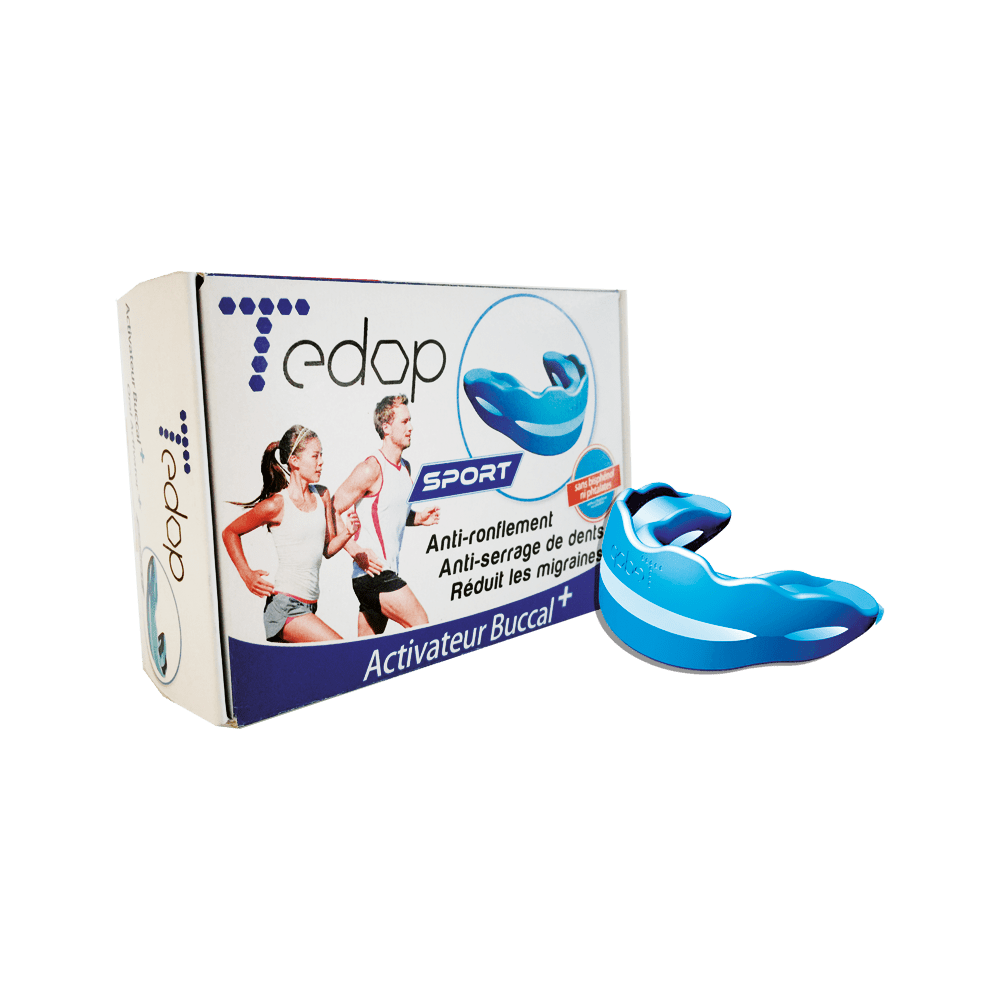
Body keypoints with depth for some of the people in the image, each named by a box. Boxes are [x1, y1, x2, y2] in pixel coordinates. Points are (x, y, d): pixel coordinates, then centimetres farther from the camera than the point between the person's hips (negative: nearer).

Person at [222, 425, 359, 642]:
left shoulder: (322, 495, 7)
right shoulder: (276, 504, -11)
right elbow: (229, 533, 1)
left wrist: (347, 533, -7)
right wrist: (247, 575, -8)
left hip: (308, 606, 7)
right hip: (285, 605, -7)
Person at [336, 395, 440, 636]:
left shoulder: (405, 467, 14)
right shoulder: (371, 468, -13)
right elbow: (331, 512, -15)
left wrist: (419, 517, 8)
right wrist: (356, 551, -23)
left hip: (387, 571, 9)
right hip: (372, 570, -9)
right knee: (421, 626, -11)